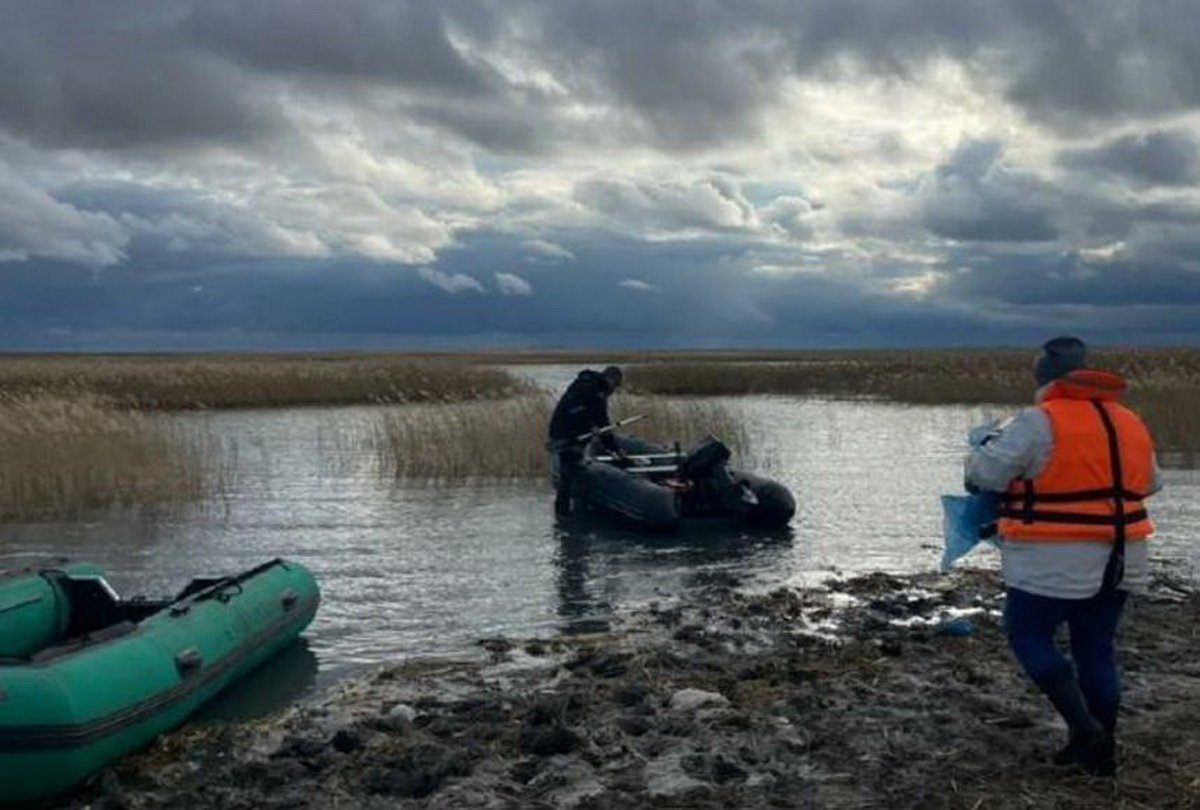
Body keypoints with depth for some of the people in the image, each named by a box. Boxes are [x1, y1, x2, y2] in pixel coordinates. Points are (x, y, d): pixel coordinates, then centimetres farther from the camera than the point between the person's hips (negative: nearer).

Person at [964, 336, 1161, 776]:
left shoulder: (1039, 422, -12)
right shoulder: (1129, 422, 10)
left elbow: (985, 473, -13)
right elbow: (1149, 483, 21)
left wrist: (990, 443, 8)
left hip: (1057, 562, -7)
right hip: (1119, 560, 7)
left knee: (1028, 636, 6)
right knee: (1096, 648, 15)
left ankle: (1084, 729, -3)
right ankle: (1102, 748, 22)